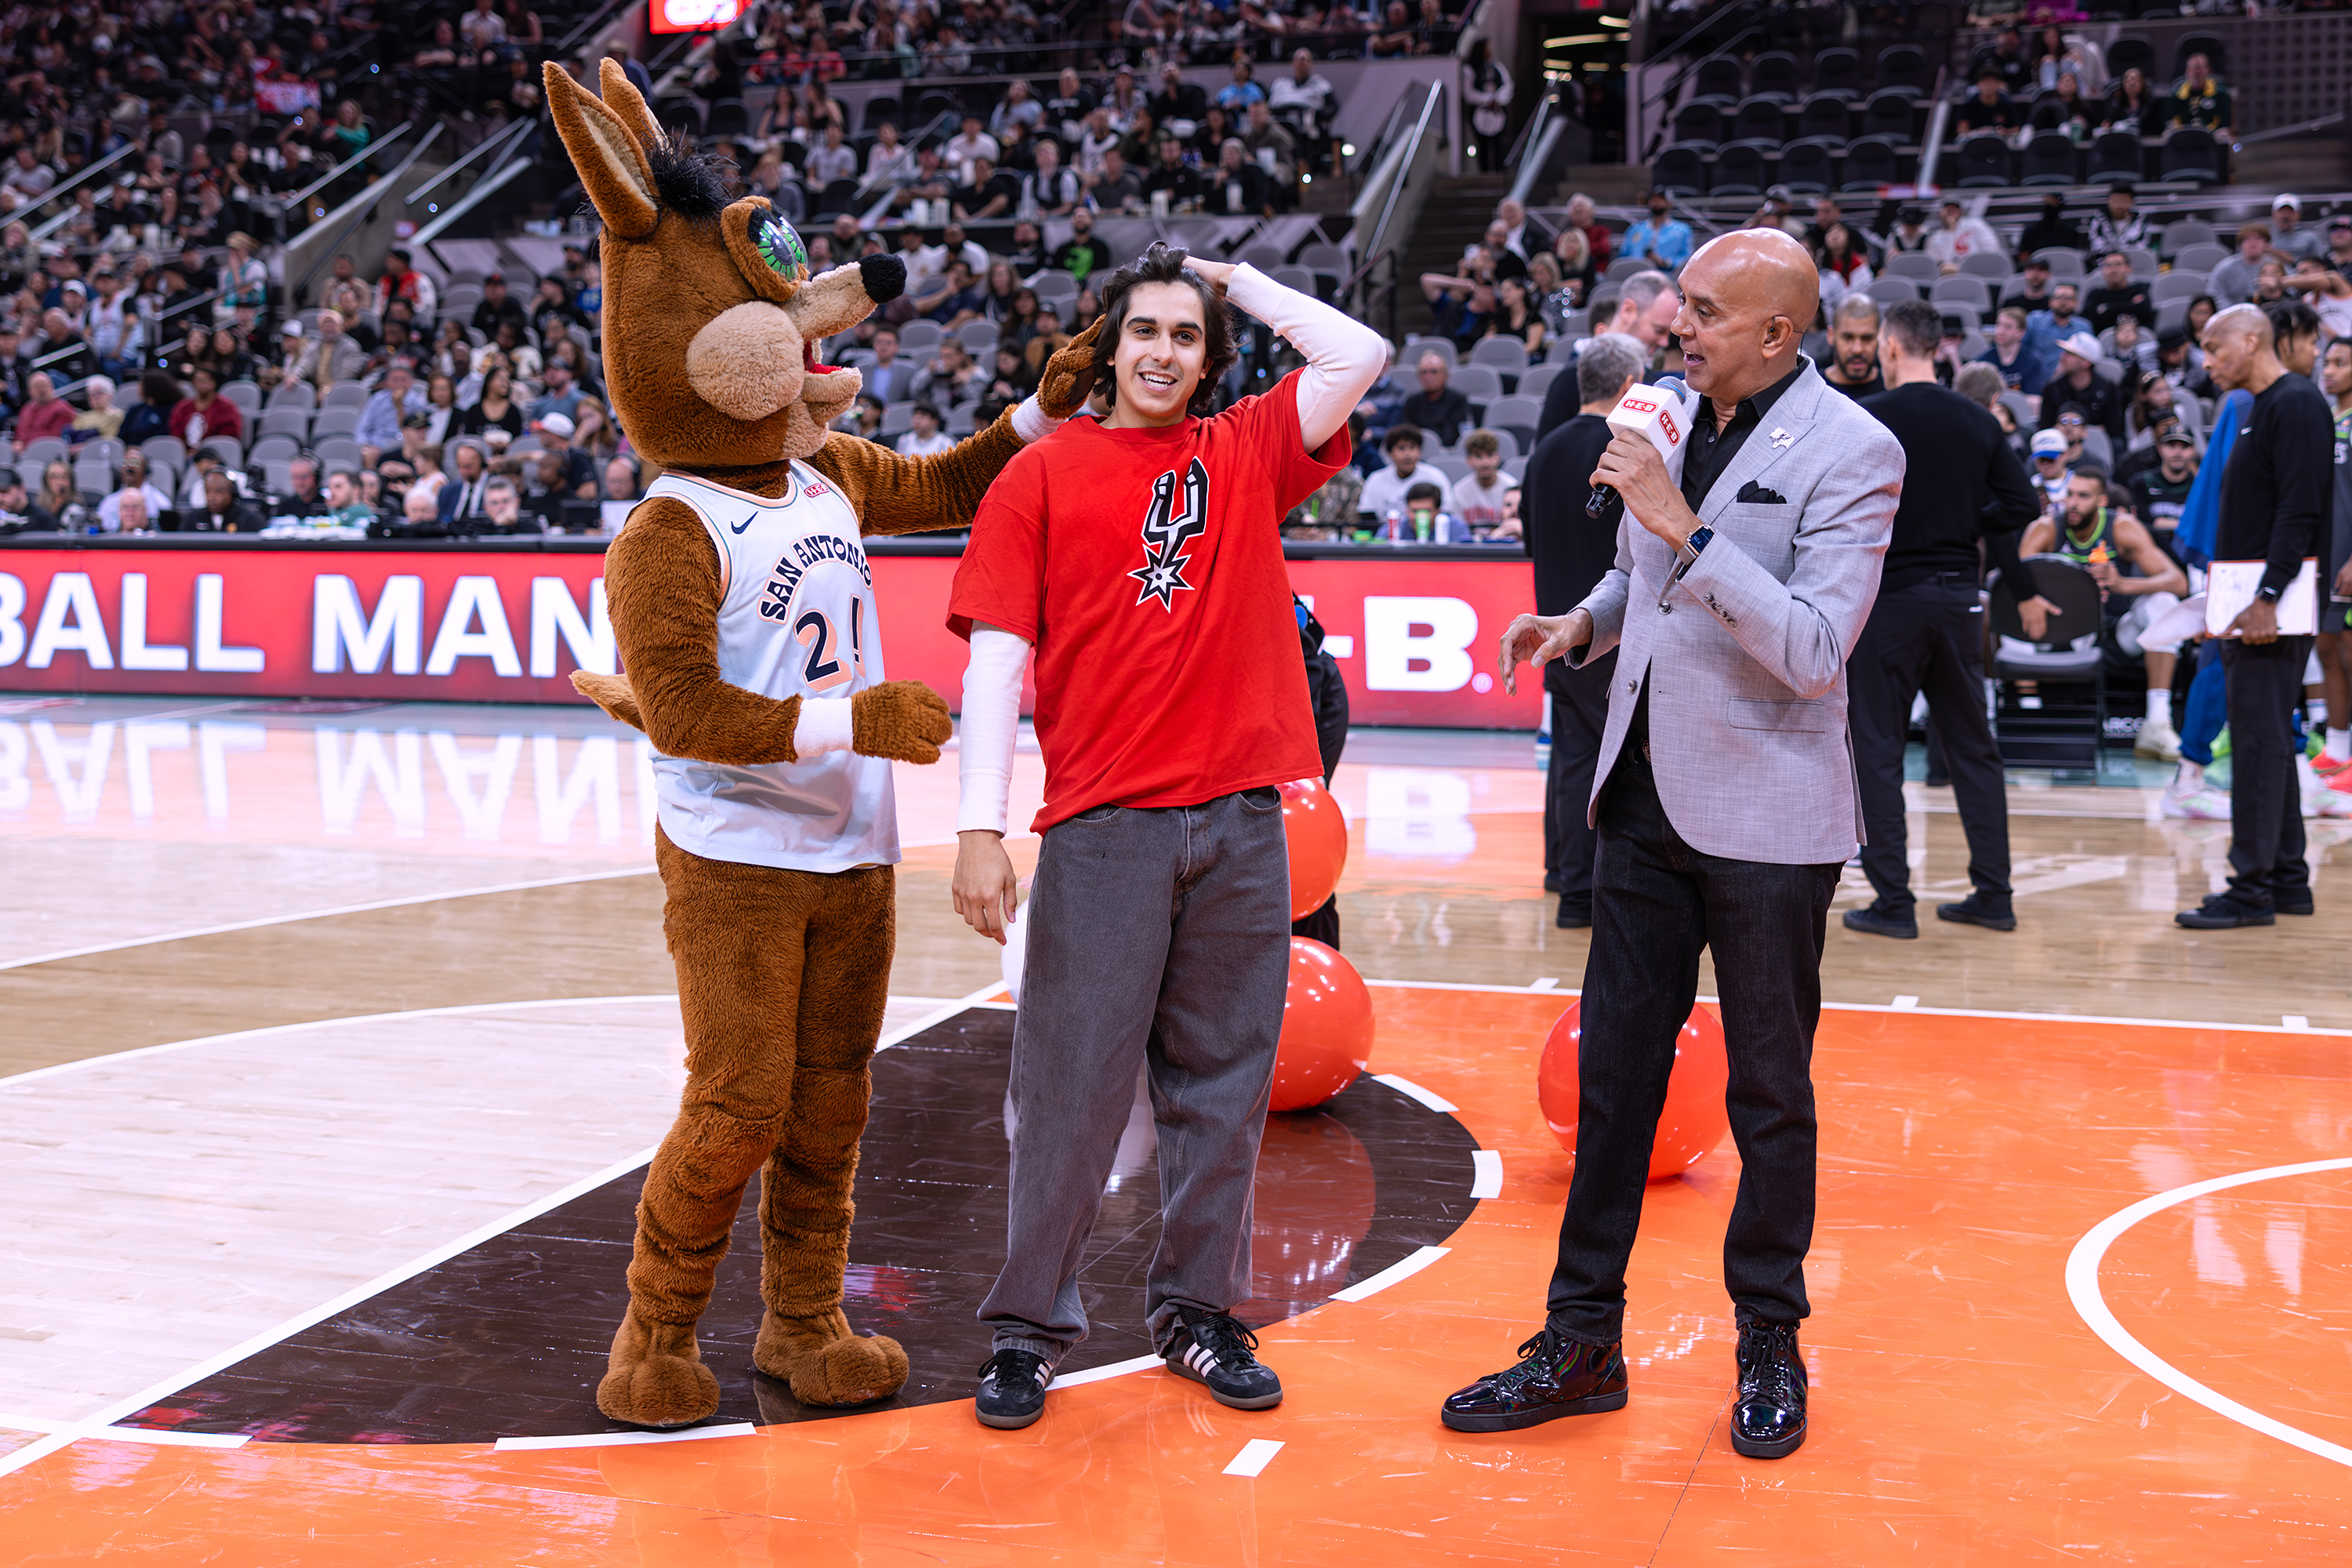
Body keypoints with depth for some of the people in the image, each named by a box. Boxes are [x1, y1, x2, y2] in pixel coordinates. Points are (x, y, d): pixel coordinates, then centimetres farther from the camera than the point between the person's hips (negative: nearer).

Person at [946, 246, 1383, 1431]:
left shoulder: (1248, 455, 13)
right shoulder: (1043, 474, 4)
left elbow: (1357, 355, 4)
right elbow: (996, 656, -2)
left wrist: (1235, 280, 12)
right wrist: (981, 827, -10)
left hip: (1240, 821, 3)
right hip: (1102, 822, -3)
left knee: (1221, 1080, 10)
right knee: (1071, 1085, 0)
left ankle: (1197, 1310, 23)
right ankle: (1029, 1328, 13)